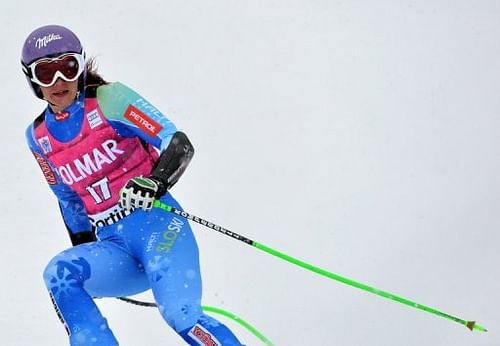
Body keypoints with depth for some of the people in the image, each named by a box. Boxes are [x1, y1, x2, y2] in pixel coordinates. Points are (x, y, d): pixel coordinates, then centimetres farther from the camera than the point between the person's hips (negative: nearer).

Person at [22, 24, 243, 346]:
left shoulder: (108, 99, -4)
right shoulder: (38, 136, 11)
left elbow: (179, 144, -10)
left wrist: (154, 183, -29)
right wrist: (84, 253, 22)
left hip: (156, 226, -5)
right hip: (113, 246, 5)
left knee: (181, 317, -27)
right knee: (59, 274, -26)